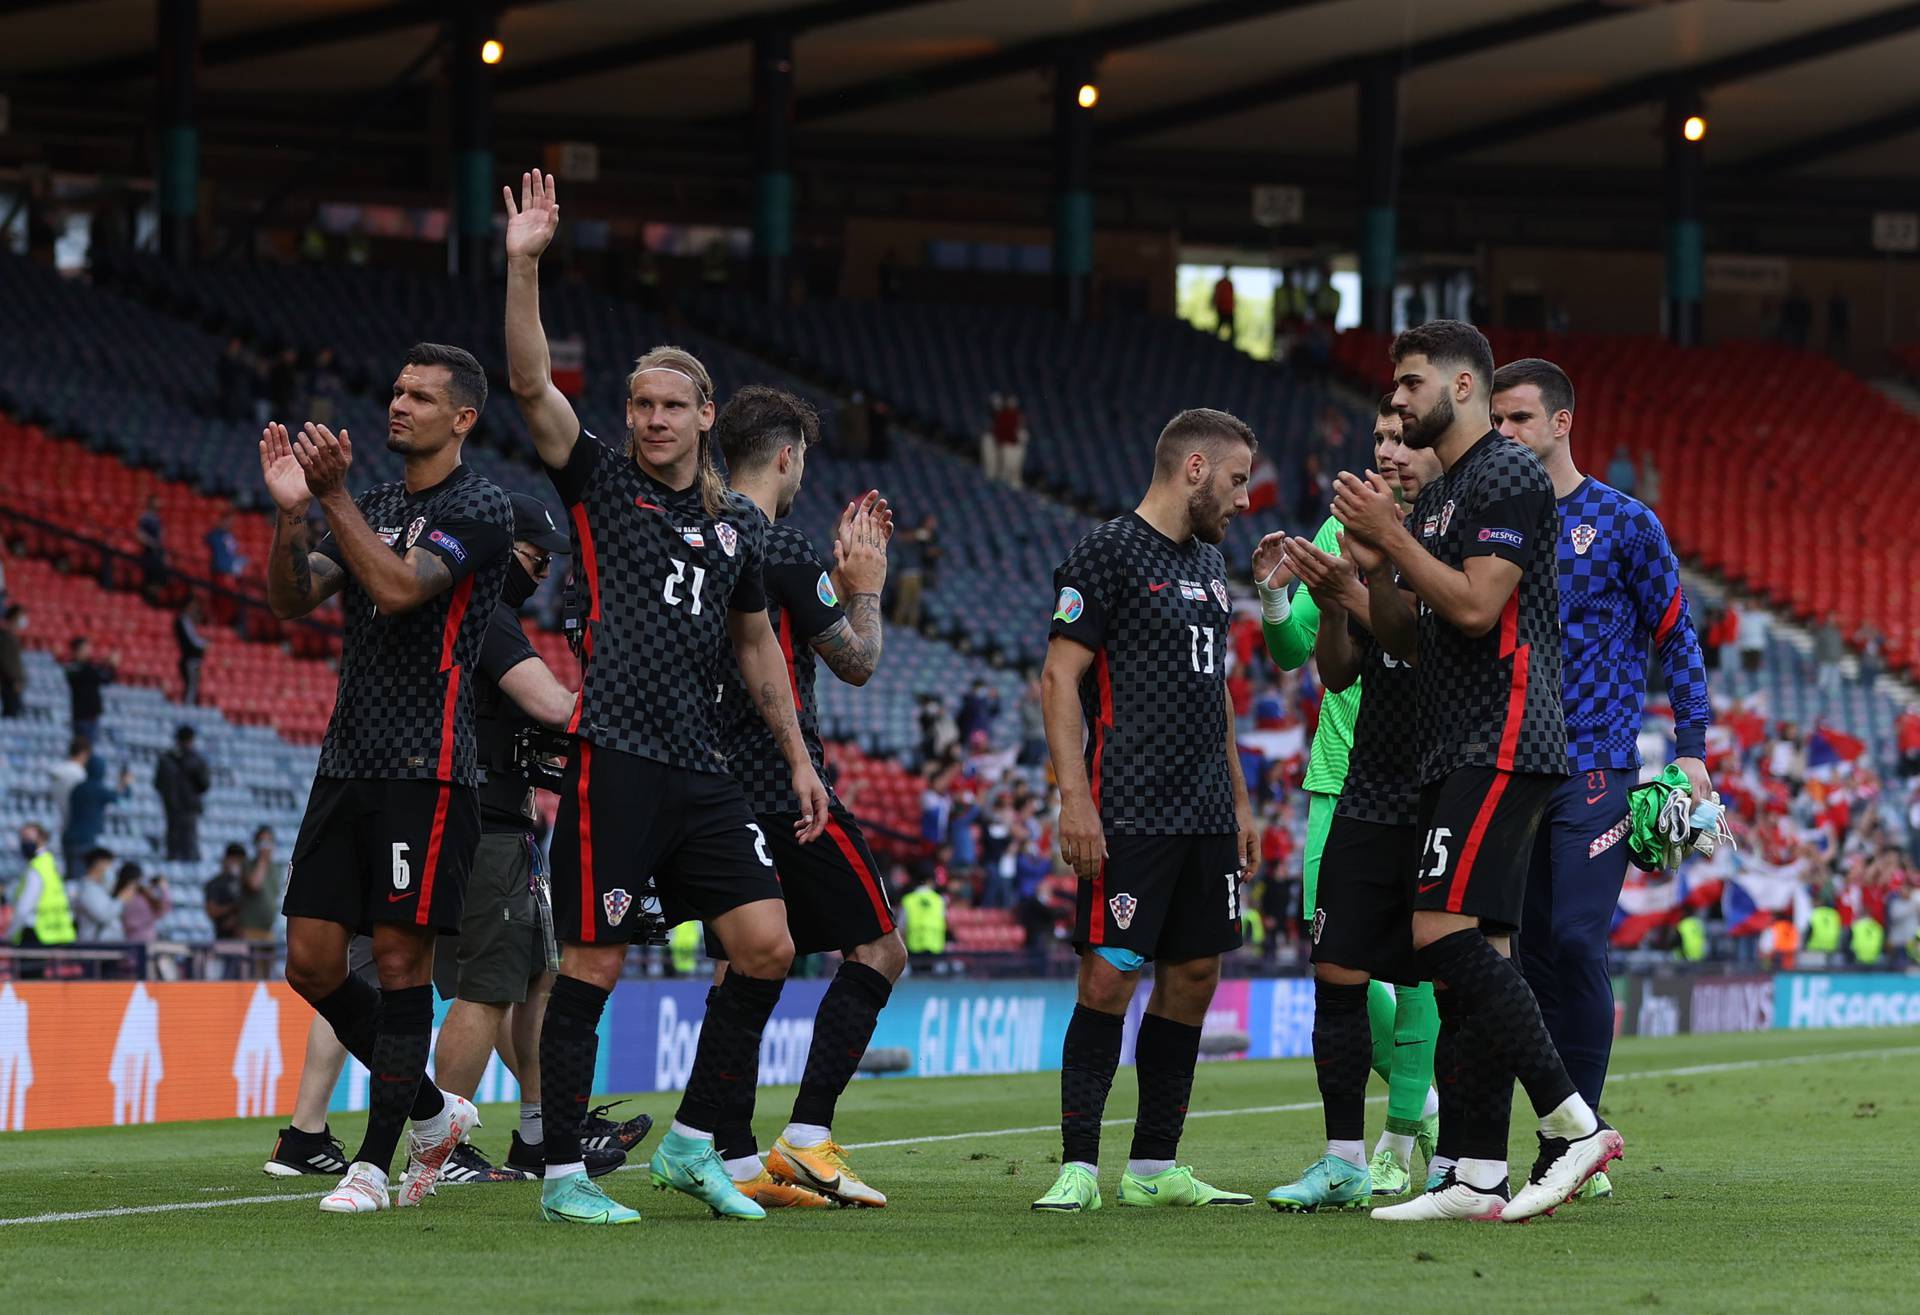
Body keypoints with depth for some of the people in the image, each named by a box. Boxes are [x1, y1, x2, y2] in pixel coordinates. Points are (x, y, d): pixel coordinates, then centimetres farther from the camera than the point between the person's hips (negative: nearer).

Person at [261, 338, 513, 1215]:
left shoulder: (480, 510, -5)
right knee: (312, 961, 3)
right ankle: (431, 1111, 21)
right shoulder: (371, 509, 17)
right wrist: (291, 513, -9)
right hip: (348, 762, 7)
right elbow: (290, 599, 7)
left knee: (401, 959, -6)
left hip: (426, 768, -7)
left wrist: (334, 497, -21)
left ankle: (375, 1161, 0)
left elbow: (399, 587, -19)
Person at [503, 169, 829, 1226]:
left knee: (767, 945, -2)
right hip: (612, 756, -5)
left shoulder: (740, 523, 16)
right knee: (591, 964, -5)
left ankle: (691, 1143, 10)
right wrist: (523, 266, -20)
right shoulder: (600, 484, 3)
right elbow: (531, 385, -9)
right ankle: (563, 1175, 1)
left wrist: (799, 758, 23)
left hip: (700, 769, 5)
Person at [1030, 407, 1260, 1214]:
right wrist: (1074, 799, -18)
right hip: (1130, 814, -8)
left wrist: (1239, 800, 22)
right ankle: (1079, 1168, -8)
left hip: (1205, 815, 8)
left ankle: (1154, 1167, 13)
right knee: (1109, 977, -10)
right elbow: (1059, 678, -11)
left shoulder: (1208, 560, 18)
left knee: (1194, 974, 7)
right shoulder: (1107, 556, -7)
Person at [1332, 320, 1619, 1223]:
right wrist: (1371, 570, 6)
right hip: (1454, 754, 10)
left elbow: (1474, 606, -18)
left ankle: (1573, 1124, -18)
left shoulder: (1508, 478, -8)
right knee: (1467, 956, 5)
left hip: (1504, 745, -10)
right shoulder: (1436, 497, 22)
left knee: (1446, 932, -19)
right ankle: (1476, 1175, 3)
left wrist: (1392, 538, -10)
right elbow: (1407, 641, 22)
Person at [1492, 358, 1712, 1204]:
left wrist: (1692, 747, -2)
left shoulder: (1622, 523, 0)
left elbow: (1674, 635, 4)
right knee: (1534, 951, 2)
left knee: (1575, 941, -12)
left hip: (1594, 765, -4)